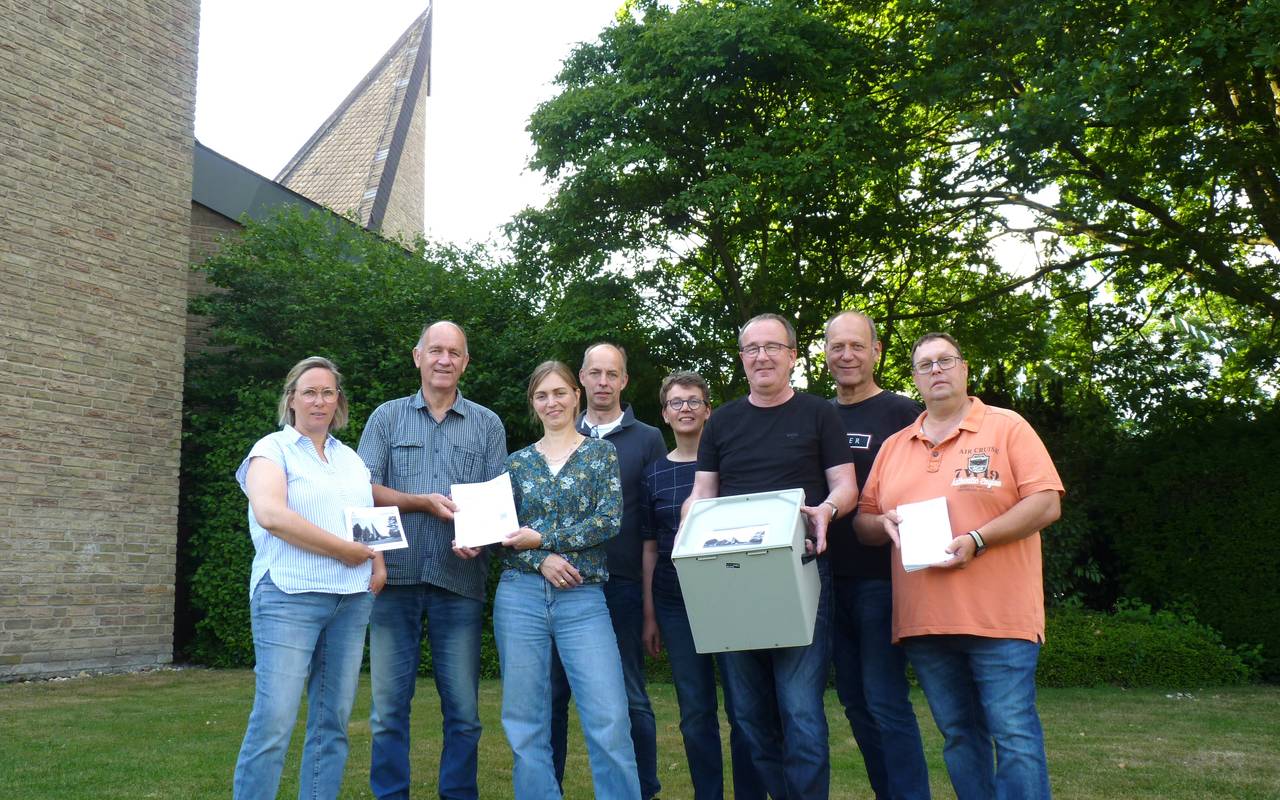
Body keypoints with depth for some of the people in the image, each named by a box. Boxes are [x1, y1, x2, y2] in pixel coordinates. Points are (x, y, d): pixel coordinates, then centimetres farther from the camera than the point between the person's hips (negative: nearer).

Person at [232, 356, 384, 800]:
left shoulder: (351, 459, 19)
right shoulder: (273, 449, 1)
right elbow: (270, 515, -16)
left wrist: (378, 560, 2)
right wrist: (345, 550, -14)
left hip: (352, 598, 6)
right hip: (290, 596, -6)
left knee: (333, 721, 6)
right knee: (274, 721, -9)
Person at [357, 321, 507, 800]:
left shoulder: (487, 425, 11)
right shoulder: (387, 417, 10)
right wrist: (425, 501, -13)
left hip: (460, 580, 0)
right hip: (396, 576, 0)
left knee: (463, 710, 3)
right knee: (389, 705, 4)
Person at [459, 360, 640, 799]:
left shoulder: (601, 453, 6)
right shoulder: (518, 462, 11)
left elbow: (609, 519, -6)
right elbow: (500, 532, 7)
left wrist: (542, 539, -10)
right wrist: (542, 562, -11)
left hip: (583, 598, -2)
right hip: (520, 597, 2)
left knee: (610, 721, -10)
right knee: (526, 724, 5)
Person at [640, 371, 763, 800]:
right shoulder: (654, 474, 8)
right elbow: (650, 547, 10)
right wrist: (649, 615, 7)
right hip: (676, 604, 2)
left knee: (743, 707, 1)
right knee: (695, 713, 6)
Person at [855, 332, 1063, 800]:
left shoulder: (1007, 428, 2)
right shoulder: (894, 446, 16)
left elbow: (1046, 503, -6)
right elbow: (863, 522, 19)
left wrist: (978, 540, -16)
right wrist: (884, 524, -5)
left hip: (998, 617, -4)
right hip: (923, 620, 5)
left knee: (1014, 734, -3)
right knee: (957, 735, 12)